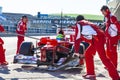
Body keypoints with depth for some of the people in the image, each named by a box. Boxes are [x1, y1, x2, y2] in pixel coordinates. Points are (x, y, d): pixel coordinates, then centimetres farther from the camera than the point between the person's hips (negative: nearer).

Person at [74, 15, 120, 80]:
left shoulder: (79, 24, 10)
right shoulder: (87, 24, 32)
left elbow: (77, 38, 6)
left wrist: (76, 52, 12)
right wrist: (93, 51, 41)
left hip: (98, 38, -8)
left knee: (103, 58, -11)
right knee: (87, 54, 18)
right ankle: (91, 74, 20)